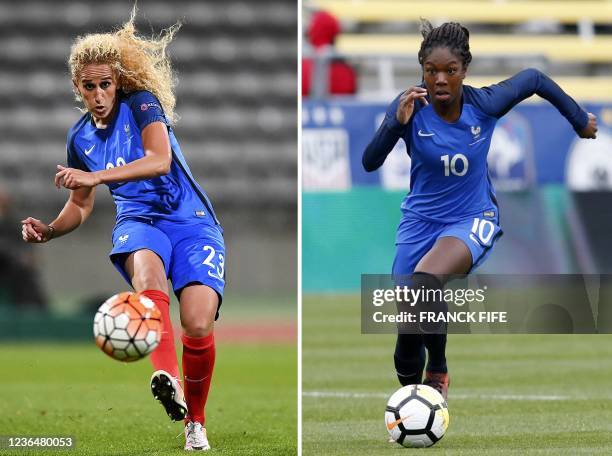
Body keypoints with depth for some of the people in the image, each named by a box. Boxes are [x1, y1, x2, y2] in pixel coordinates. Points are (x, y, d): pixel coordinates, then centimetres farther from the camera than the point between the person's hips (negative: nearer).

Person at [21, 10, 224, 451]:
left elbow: (160, 160, -25)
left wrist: (95, 176, -31)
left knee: (198, 325, -22)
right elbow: (81, 205, 24)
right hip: (139, 220, 3)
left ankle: (195, 422, 7)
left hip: (191, 221, -3)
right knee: (146, 264, -37)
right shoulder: (80, 136, 11)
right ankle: (169, 381, -64)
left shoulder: (141, 103, -6)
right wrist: (49, 230, 3)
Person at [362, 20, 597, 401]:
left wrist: (580, 119, 13)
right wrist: (397, 124, -39)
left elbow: (535, 79, 2)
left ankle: (437, 368, -12)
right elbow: (370, 163, -23)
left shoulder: (485, 104, -16)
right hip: (421, 219, 2)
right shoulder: (412, 107, -16)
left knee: (425, 281, -33)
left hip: (474, 219, -2)